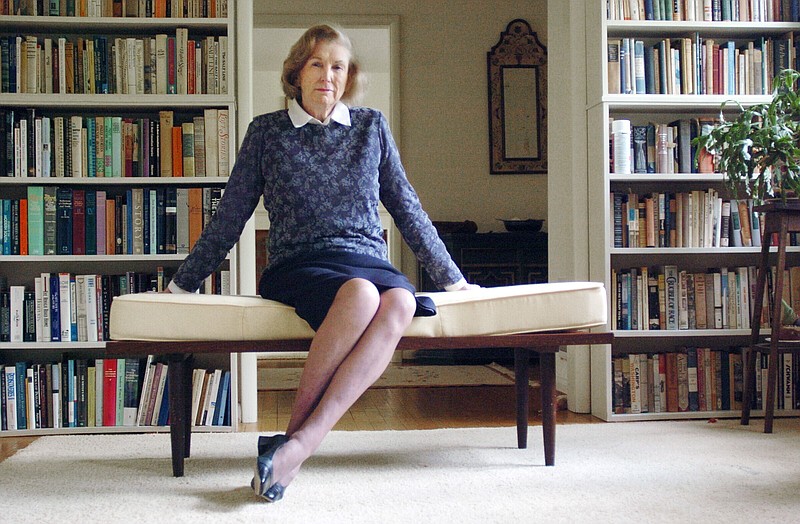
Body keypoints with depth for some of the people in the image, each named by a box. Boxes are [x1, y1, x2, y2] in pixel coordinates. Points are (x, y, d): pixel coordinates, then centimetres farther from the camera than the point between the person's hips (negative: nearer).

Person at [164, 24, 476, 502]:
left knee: (400, 304, -36)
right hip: (297, 266, -2)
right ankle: (299, 432, -29)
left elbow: (407, 208, 19)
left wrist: (451, 278, 20)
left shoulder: (372, 126, 15)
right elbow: (231, 216, 14)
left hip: (368, 260, 2)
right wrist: (183, 282, 16)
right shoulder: (267, 131, 10)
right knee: (360, 295, -38)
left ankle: (298, 443, -42)